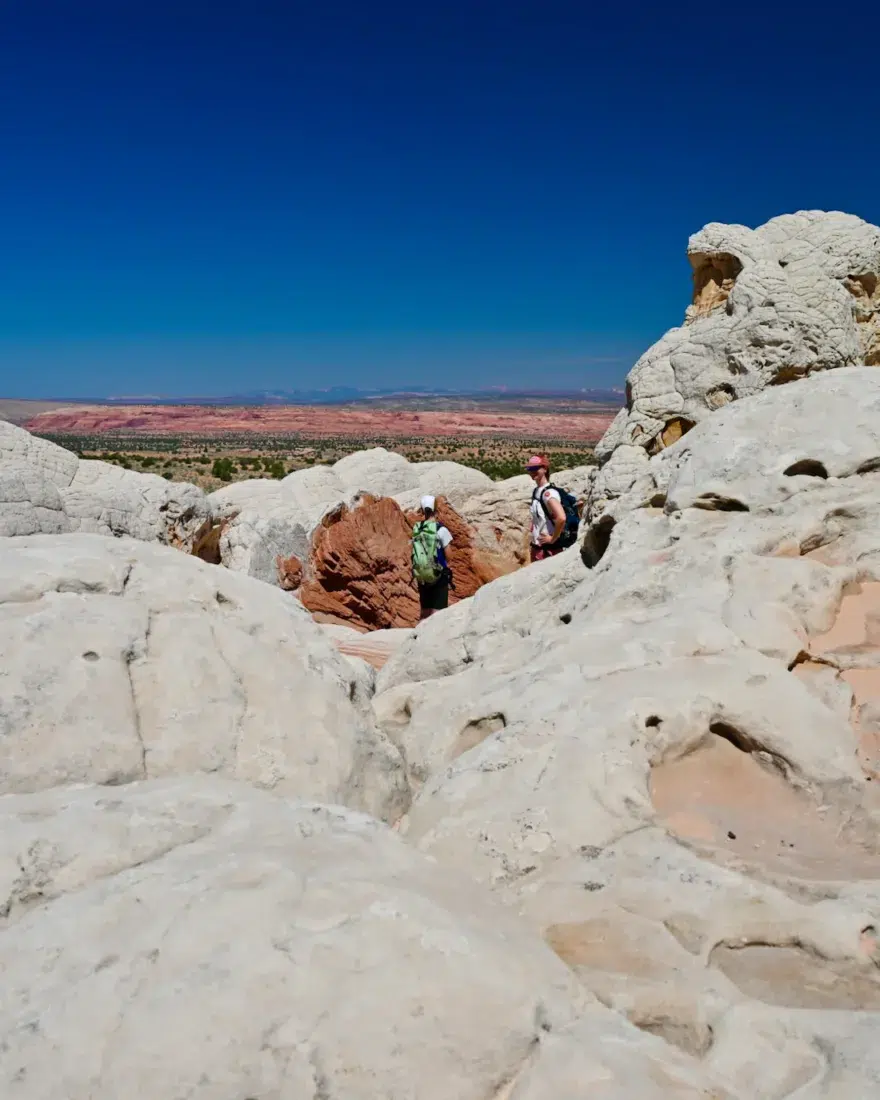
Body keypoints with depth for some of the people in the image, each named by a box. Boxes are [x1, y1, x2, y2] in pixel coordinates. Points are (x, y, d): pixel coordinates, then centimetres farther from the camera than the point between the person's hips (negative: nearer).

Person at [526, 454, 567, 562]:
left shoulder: (548, 493, -19)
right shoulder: (535, 491, 9)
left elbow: (561, 518, -33)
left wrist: (553, 539, -20)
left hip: (549, 549, -9)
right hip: (536, 547, 9)